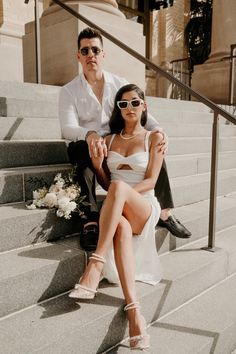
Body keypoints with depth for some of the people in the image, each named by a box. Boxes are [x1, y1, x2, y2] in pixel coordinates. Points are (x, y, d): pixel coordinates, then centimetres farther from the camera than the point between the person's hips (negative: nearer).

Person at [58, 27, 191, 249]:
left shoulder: (120, 84, 8)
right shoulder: (69, 91, -1)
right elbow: (67, 128, -15)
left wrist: (157, 128, -24)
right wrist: (88, 135, -38)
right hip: (84, 146, -3)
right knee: (84, 153, -38)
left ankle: (164, 213, -6)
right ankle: (91, 222, -38)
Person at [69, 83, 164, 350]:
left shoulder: (154, 137, 7)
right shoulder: (109, 139, 15)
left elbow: (151, 181, -3)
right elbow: (106, 184, 15)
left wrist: (121, 192, -20)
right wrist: (97, 163, -6)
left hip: (145, 208, -2)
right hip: (117, 212, 2)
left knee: (119, 186, -38)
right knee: (122, 227, -38)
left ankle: (95, 267, -41)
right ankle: (133, 307, -42)